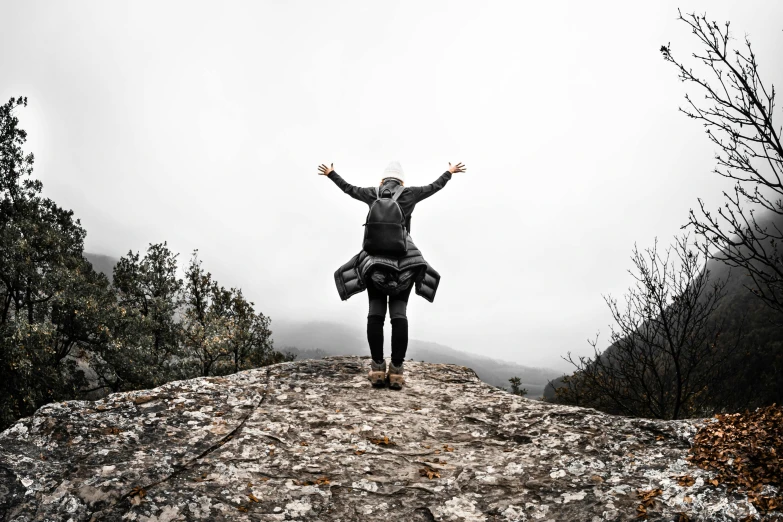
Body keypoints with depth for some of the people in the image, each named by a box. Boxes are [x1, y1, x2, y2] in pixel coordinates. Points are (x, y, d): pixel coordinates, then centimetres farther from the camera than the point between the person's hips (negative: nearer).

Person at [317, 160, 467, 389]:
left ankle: (377, 369, -9)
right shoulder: (409, 194, 8)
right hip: (404, 262, -1)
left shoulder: (373, 193, 12)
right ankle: (396, 370, -13)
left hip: (375, 260, 1)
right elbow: (434, 186, 23)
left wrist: (330, 173, 48)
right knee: (399, 313, -3)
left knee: (376, 312, 2)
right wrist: (450, 172, 44)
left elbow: (348, 188, 29)